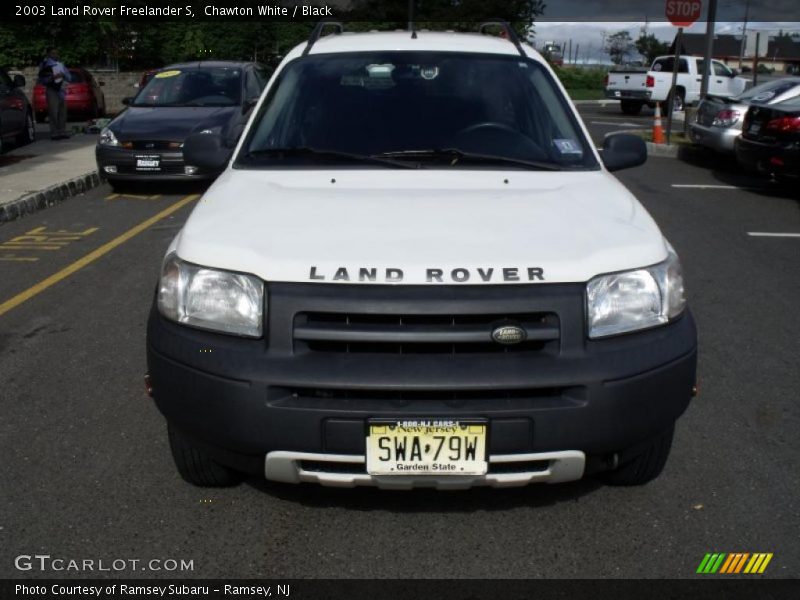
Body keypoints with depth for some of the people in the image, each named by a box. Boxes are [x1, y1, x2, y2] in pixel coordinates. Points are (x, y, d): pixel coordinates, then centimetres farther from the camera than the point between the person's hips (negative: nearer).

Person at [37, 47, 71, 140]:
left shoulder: (61, 64, 17)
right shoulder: (45, 65, -1)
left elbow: (69, 77, 16)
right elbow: (41, 80, -7)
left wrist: (63, 75, -4)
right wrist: (52, 77, -18)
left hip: (62, 90, 6)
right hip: (52, 91, -6)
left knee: (62, 112, 7)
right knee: (53, 113, -11)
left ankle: (62, 132, 13)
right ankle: (54, 133, -12)